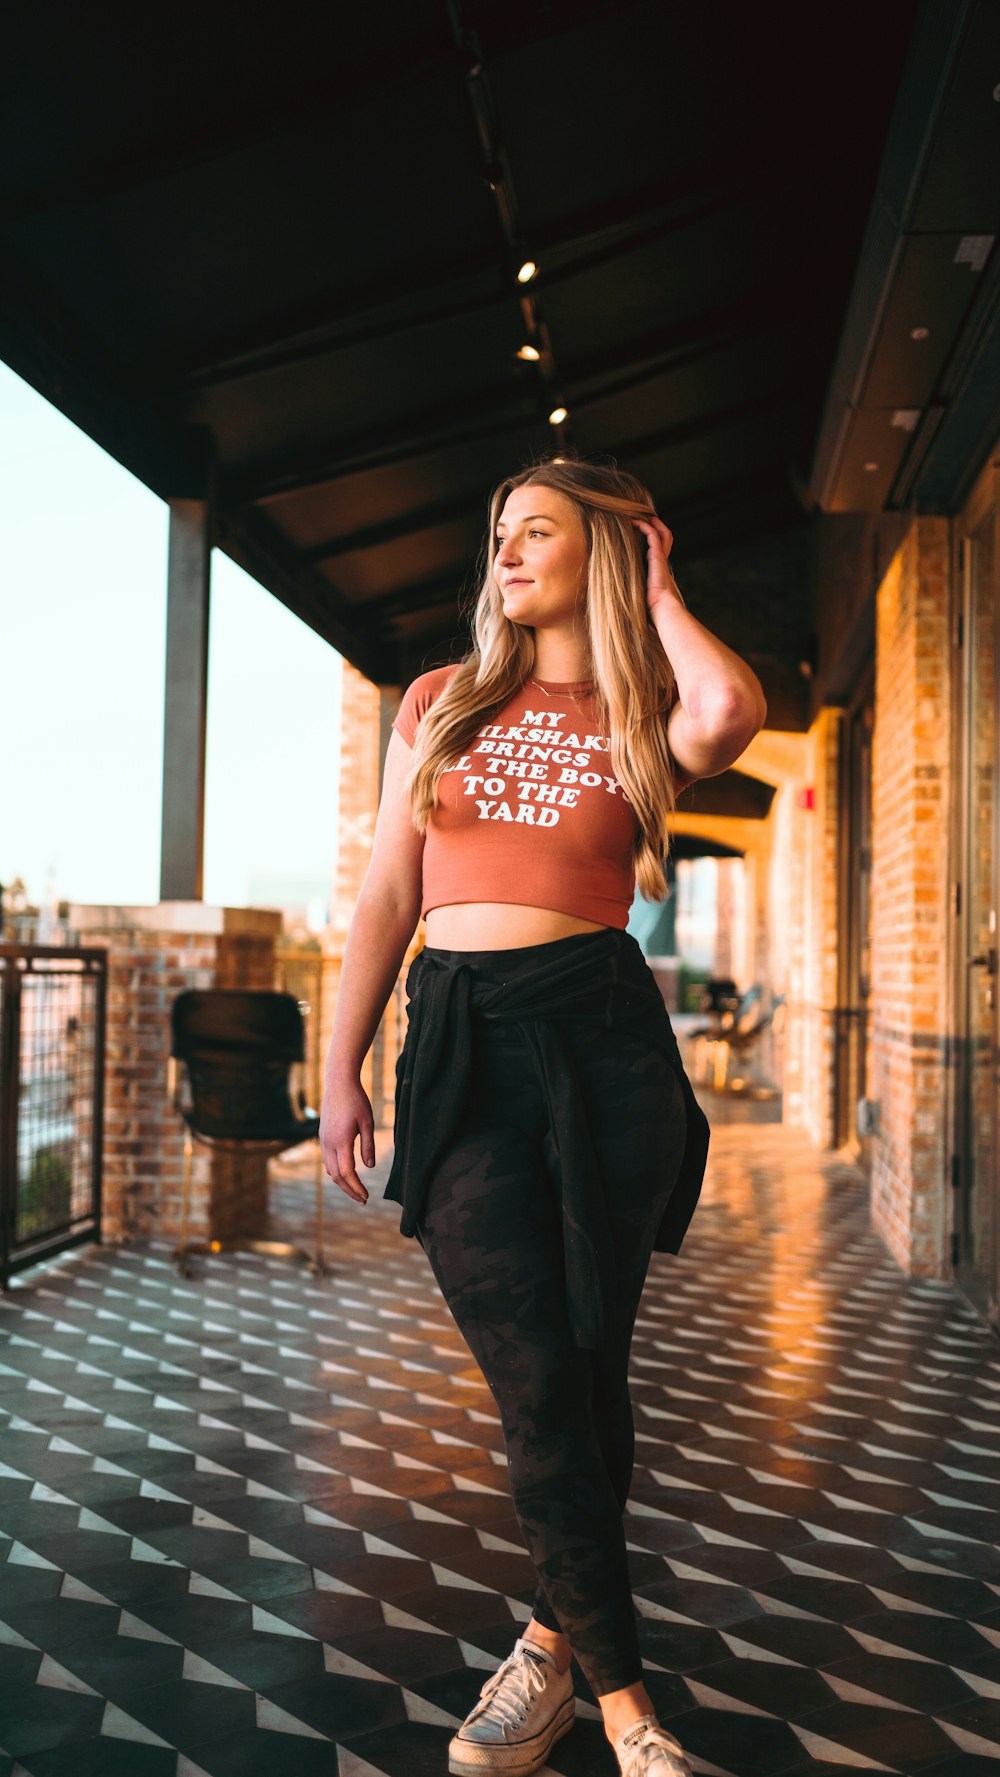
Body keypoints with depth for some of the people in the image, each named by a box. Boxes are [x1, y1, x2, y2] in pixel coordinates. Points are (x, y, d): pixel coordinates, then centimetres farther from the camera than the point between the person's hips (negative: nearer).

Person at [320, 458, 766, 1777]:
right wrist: (342, 1070, 4)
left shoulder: (645, 716, 7)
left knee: (588, 1370, 6)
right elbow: (386, 898, 11)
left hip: (600, 1036, -1)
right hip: (458, 1043, 1)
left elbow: (732, 712, -20)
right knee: (539, 1383, -3)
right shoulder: (440, 702, 13)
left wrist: (658, 591, -1)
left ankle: (554, 1637, 30)